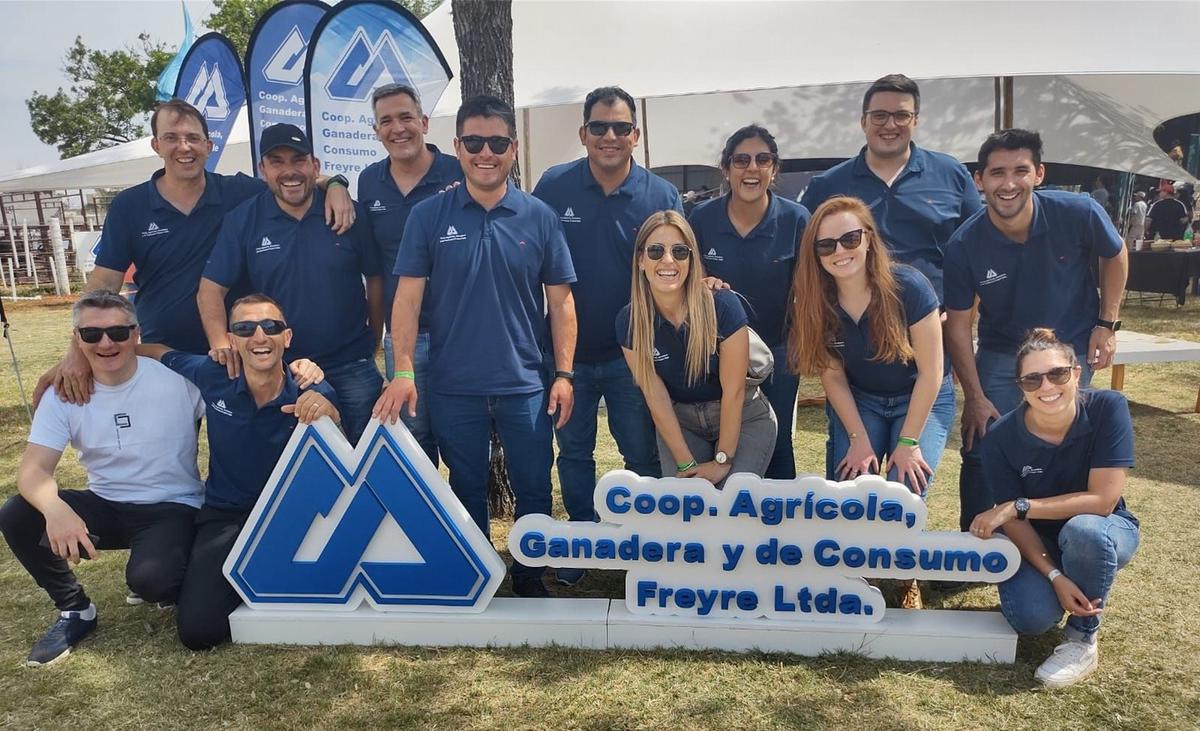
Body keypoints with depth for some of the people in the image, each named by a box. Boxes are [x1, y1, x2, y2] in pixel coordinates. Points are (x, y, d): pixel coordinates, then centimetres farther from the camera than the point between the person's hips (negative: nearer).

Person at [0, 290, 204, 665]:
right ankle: (75, 609, 5)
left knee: (149, 578, -33)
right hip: (105, 507, 4)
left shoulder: (176, 378, -13)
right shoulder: (64, 393, -3)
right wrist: (54, 508, -37)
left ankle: (183, 584, 9)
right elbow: (33, 468, -11)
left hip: (172, 508, -4)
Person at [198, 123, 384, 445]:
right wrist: (220, 342, -19)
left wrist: (374, 342, 4)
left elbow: (376, 279, 3)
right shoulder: (243, 220, -2)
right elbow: (211, 289, -3)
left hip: (352, 366, -1)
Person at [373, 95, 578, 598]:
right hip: (453, 386, 0)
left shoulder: (539, 217, 1)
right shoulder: (429, 216, 0)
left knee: (534, 490, 8)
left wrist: (564, 373, -1)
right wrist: (403, 372, -9)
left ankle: (530, 577, 29)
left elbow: (560, 300, 4)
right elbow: (407, 297, -1)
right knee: (467, 491, 13)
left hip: (525, 384, 1)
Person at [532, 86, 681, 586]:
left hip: (631, 353, 0)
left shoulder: (661, 196, -4)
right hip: (568, 350, 1)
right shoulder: (553, 186, -5)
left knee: (642, 457, 10)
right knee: (573, 454, 13)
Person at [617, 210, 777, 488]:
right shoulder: (629, 321, -14)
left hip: (743, 418, -2)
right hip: (679, 422, 2)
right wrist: (686, 464, -11)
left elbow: (733, 390, -17)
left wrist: (722, 460, -13)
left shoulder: (723, 306, -24)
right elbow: (656, 398, -10)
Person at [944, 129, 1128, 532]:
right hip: (1000, 355, 0)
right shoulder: (964, 246, -21)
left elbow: (1115, 255, 2)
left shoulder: (1078, 213, -21)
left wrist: (1107, 324, -2)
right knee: (981, 452, -3)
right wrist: (974, 398, -12)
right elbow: (957, 325, -12)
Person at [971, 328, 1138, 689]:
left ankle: (1083, 639, -11)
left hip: (1103, 532, 0)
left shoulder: (1108, 408, -23)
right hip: (1037, 542, 1)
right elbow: (1014, 522, -14)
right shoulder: (1001, 437, -19)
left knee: (1082, 530, -36)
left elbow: (1103, 500, -26)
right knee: (1030, 616, -26)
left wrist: (1018, 507, -28)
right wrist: (1055, 576, -27)